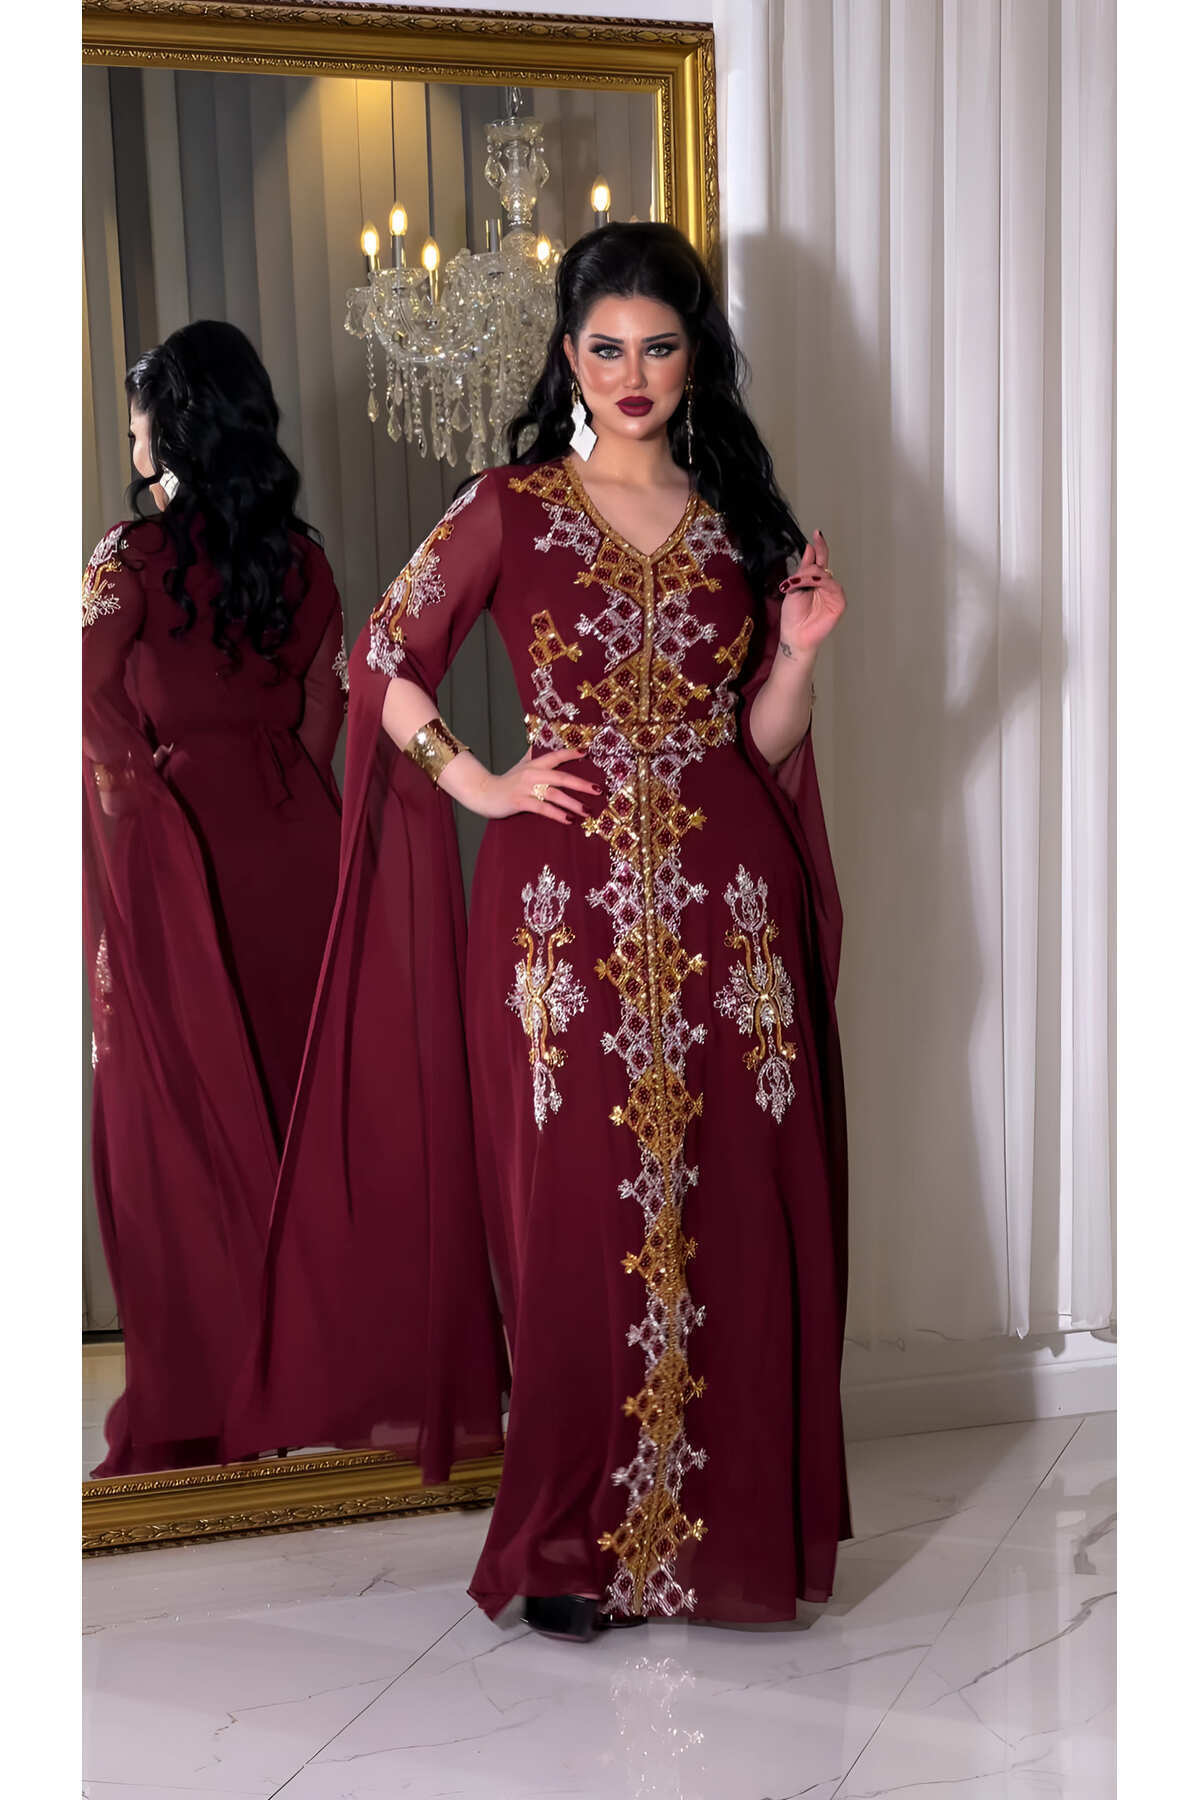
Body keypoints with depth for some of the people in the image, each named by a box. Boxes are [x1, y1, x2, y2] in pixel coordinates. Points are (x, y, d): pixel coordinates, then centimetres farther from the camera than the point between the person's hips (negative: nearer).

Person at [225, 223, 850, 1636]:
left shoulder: (740, 516, 12)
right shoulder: (511, 508, 5)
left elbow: (767, 741, 12)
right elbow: (383, 659, 8)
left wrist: (798, 650, -6)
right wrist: (477, 782, -2)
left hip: (722, 902, 2)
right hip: (566, 900, -2)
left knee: (732, 1211, 4)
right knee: (576, 1213, 1)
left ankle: (735, 1516, 20)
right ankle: (578, 1542, 17)